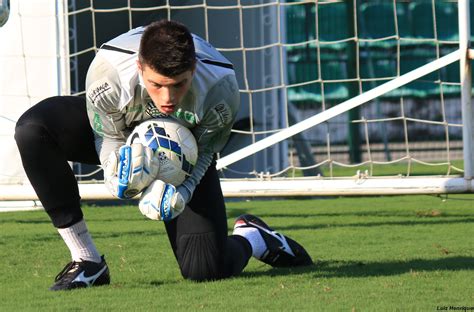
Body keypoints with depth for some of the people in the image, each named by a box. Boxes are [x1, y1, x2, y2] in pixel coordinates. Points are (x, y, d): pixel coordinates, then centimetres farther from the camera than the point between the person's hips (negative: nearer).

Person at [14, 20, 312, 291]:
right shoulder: (107, 70, -39)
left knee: (204, 269, -16)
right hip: (122, 132, 1)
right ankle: (87, 262, -21)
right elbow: (109, 138, -21)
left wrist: (181, 191, -40)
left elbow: (205, 152, -18)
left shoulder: (221, 87, -36)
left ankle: (253, 238, 26)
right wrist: (118, 176, -44)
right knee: (33, 128, -30)